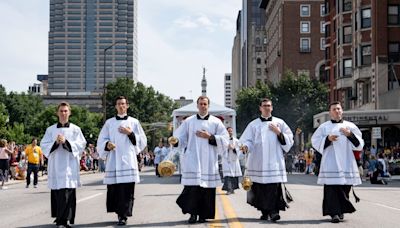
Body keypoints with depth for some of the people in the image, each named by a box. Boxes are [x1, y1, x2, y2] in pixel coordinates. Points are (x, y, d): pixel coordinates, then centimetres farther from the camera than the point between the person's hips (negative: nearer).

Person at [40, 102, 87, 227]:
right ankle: (60, 218, 18)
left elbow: (81, 145, -1)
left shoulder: (75, 129, 7)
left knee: (68, 192, -10)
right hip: (55, 165, 2)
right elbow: (44, 145, 6)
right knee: (57, 193, 4)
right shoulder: (50, 129, 12)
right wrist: (56, 142, -11)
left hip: (69, 165, -2)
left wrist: (66, 142, -13)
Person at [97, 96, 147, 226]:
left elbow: (142, 141, 9)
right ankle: (120, 212, 16)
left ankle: (123, 215, -4)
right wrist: (107, 144, -11)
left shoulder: (134, 122, 11)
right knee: (113, 189, -1)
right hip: (113, 160, 1)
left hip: (128, 160, -1)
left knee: (127, 190, -8)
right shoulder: (109, 122, 13)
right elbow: (101, 140, 11)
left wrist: (130, 133, -5)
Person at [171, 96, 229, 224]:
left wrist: (210, 137, -10)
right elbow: (182, 138, 6)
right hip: (192, 161, 0)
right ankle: (193, 213, 4)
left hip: (209, 162, 0)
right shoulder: (189, 121, 10)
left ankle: (203, 214, 9)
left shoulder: (216, 122, 8)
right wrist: (175, 140, -15)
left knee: (207, 188, -2)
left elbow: (224, 140, 2)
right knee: (192, 187, -9)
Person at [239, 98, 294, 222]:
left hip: (274, 161, 0)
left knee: (274, 187, -12)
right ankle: (264, 212, 13)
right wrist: (245, 146, -17)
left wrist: (279, 133, -5)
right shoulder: (253, 124, 10)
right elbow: (247, 140, 4)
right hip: (258, 162, 1)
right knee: (260, 187, 0)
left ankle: (273, 210, -11)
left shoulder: (279, 123, 11)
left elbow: (289, 140, 10)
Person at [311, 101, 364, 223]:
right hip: (330, 162, -2)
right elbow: (315, 141, 4)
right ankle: (334, 213, -12)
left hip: (346, 162, 2)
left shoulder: (350, 126, 13)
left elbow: (359, 144, 7)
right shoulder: (324, 127, 10)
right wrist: (328, 139, -11)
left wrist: (350, 135, -10)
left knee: (344, 186, 2)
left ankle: (341, 210, 18)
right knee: (331, 186, -10)